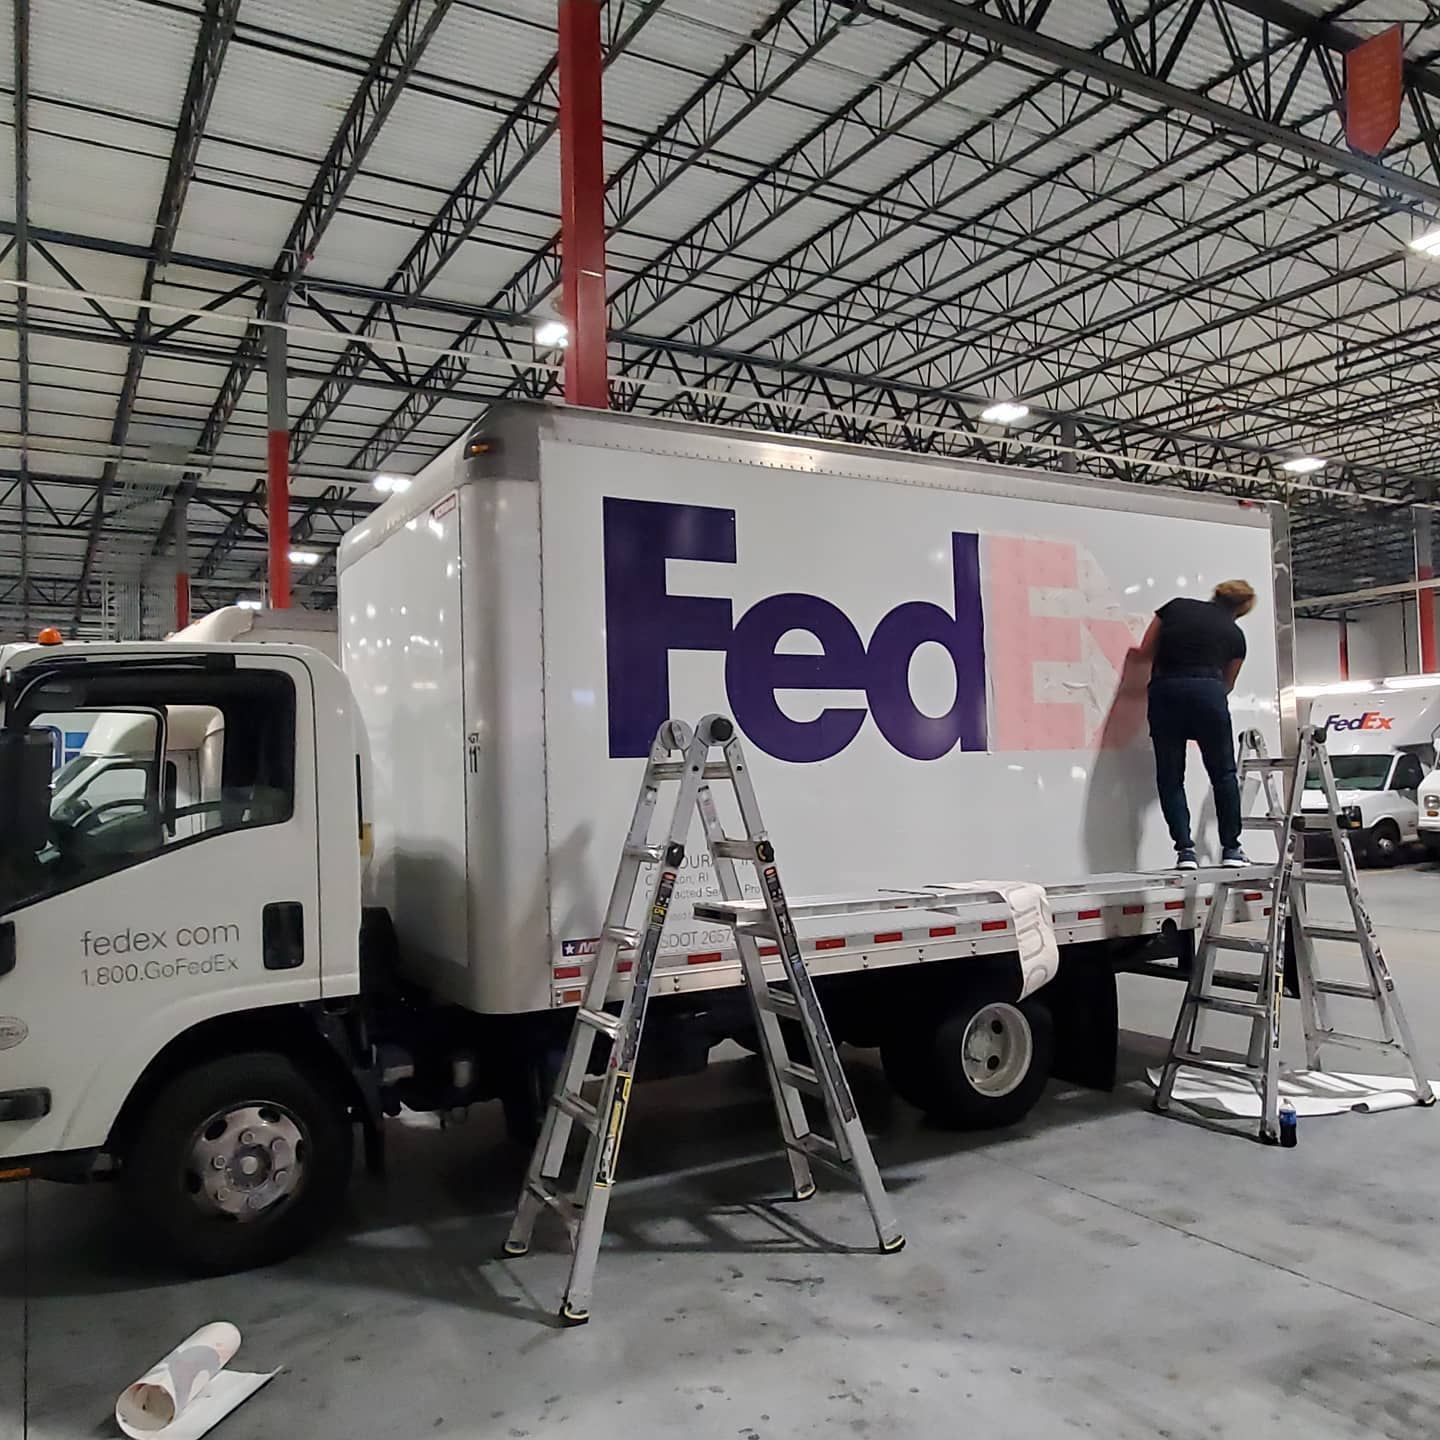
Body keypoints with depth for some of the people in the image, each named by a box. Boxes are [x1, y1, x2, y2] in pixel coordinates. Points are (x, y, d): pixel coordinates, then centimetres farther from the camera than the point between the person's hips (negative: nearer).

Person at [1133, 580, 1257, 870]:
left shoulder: (1175, 607, 16)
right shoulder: (1234, 634, 16)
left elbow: (1145, 652, 14)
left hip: (1164, 691, 1)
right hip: (1208, 691, -1)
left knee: (1170, 776, 8)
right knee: (1223, 773, 14)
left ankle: (1185, 849, 1)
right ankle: (1230, 848, 17)